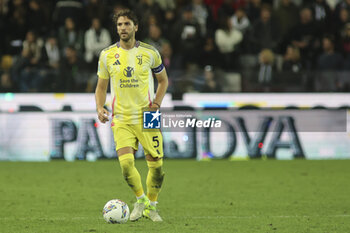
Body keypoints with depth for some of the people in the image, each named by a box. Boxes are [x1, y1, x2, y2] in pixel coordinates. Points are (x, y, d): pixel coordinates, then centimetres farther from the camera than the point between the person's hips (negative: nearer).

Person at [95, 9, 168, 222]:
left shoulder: (150, 53, 0)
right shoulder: (107, 55, 3)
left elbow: (163, 80, 14)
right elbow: (101, 86, 12)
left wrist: (157, 104, -2)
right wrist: (100, 108, -6)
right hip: (121, 118, 0)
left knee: (156, 165, -1)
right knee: (126, 162, -16)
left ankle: (151, 206, 22)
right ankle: (140, 199, 10)